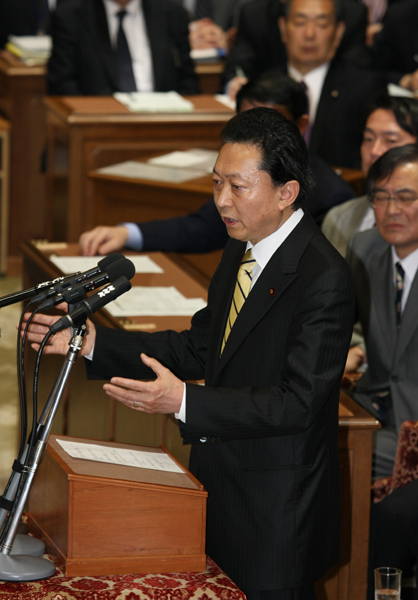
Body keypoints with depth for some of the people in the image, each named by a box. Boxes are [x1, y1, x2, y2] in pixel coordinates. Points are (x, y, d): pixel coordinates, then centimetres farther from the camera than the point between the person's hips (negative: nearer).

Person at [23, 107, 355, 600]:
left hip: (275, 511, -8)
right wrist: (94, 343, 4)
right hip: (218, 485, 9)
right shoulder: (240, 252, 7)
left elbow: (298, 402, -26)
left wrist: (184, 402, -33)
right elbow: (199, 349, 13)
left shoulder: (324, 278, -23)